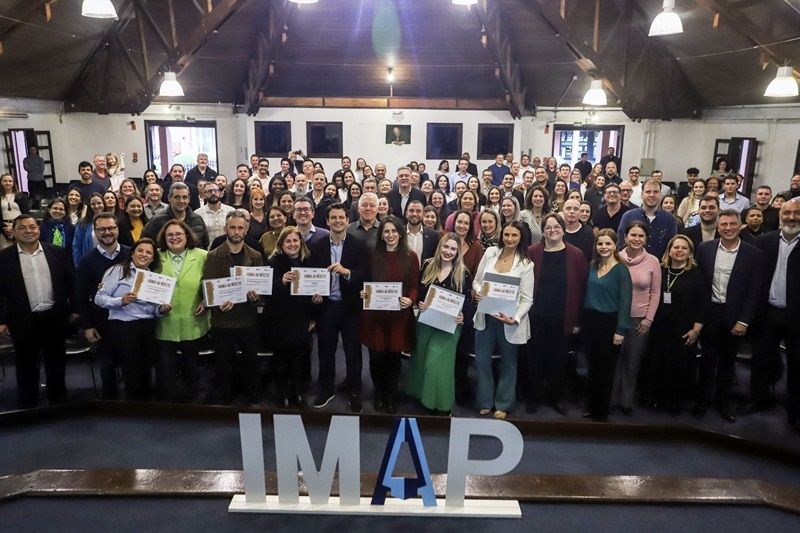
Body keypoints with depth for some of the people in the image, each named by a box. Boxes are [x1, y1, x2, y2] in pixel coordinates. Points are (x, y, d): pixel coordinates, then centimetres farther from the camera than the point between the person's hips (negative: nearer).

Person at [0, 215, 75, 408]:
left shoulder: (57, 252, 1)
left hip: (55, 316, 2)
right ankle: (27, 404, 24)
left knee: (56, 361, 14)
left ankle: (58, 399, 29)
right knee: (26, 365, 10)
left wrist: (73, 309, 5)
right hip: (23, 320, -1)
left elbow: (70, 282, 6)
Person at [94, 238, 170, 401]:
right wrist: (121, 301, -22)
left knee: (145, 373, 9)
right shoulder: (117, 270, -2)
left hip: (148, 328, 5)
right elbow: (99, 298, -7)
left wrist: (161, 309, -4)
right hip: (123, 327, -5)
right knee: (132, 374, 2)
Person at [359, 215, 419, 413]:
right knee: (377, 356, 5)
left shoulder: (410, 257, 1)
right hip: (375, 313, 1)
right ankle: (379, 394, 27)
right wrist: (363, 293, -10)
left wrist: (410, 300, -17)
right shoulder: (373, 256, 4)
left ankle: (392, 396, 27)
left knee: (394, 356, 7)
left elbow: (414, 286, 1)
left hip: (399, 314, -1)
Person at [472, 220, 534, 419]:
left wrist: (515, 319, -22)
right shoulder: (490, 253, 0)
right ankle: (485, 401, 29)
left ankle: (503, 404, 31)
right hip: (486, 317, 2)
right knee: (481, 360, 10)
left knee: (508, 363, 13)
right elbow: (477, 280, 7)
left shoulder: (525, 264, -7)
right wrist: (478, 292, -15)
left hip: (509, 321, -2)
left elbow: (527, 299, -8)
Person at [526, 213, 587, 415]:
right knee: (535, 357, 9)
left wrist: (577, 319, -4)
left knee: (558, 359, 12)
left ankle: (555, 397, 30)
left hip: (562, 318, 0)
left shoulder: (575, 255, -3)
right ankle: (533, 396, 26)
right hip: (536, 316, 0)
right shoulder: (532, 252, -2)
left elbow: (581, 287, -2)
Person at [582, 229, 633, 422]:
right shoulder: (592, 266, 6)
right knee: (592, 365, 15)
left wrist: (620, 330, -16)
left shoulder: (621, 270, -10)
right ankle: (591, 406, 30)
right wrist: (579, 321, 7)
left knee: (606, 368, 7)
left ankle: (601, 411, 21)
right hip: (589, 321, 5)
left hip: (609, 323, -5)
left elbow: (625, 301, -12)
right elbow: (587, 294, 9)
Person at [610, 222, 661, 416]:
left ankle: (626, 400, 28)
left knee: (633, 361, 12)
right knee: (614, 359, 8)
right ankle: (610, 399, 24)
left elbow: (655, 293, 0)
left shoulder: (653, 261, -4)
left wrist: (649, 319, -4)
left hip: (640, 318, 1)